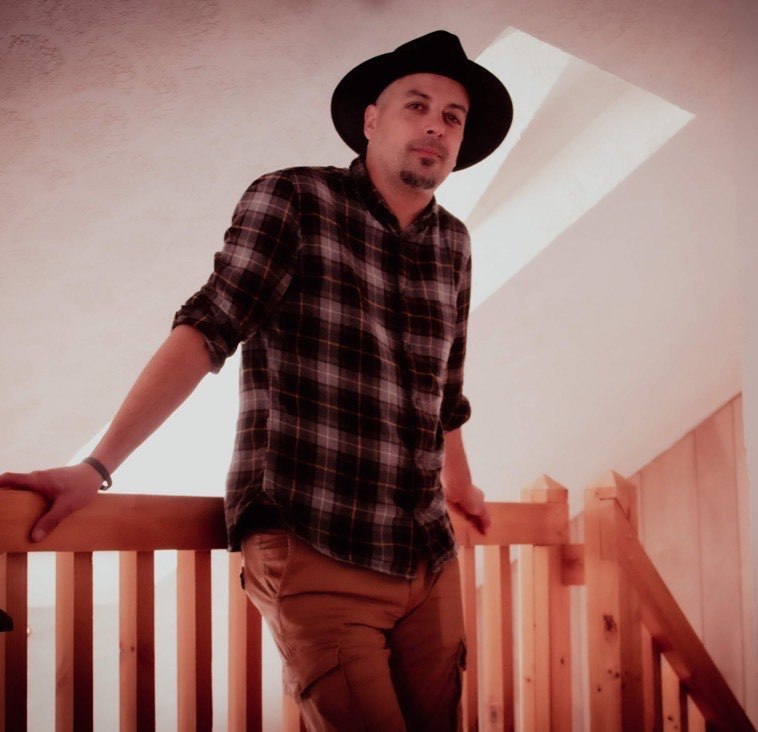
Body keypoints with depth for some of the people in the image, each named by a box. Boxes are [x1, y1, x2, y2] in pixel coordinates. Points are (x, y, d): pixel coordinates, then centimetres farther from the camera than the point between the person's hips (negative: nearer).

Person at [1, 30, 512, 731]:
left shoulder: (453, 244, 12)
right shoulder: (292, 201, -4)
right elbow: (206, 330, -13)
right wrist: (97, 467, -21)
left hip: (429, 560, 6)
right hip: (313, 554, -5)